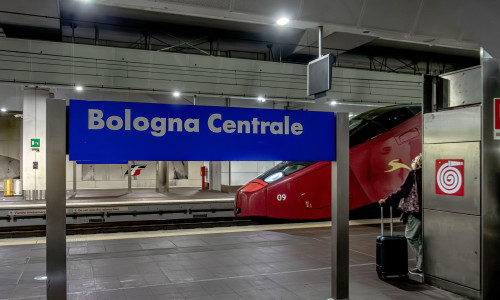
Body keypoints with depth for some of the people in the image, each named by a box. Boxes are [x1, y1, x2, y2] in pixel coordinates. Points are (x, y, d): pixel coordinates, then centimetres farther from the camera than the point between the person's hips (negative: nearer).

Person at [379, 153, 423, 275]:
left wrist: (387, 200, -5)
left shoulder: (413, 174, -8)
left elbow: (403, 191, -11)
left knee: (411, 236, 3)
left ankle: (421, 267, 0)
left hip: (415, 210, -7)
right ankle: (421, 266, 14)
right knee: (421, 239, 12)